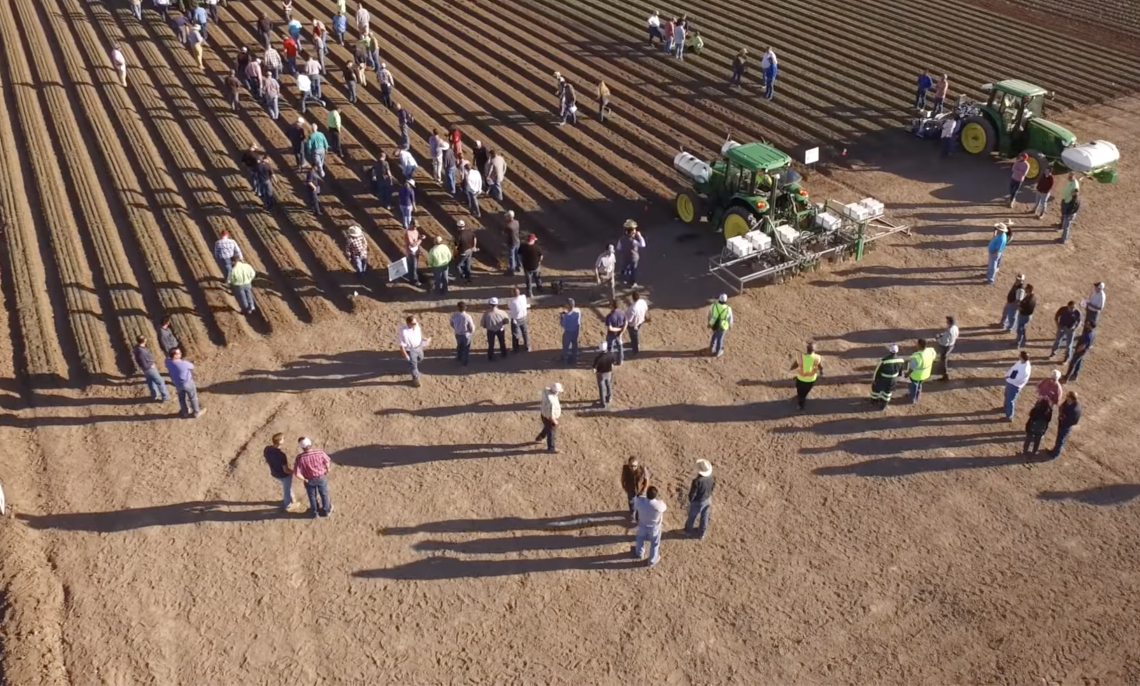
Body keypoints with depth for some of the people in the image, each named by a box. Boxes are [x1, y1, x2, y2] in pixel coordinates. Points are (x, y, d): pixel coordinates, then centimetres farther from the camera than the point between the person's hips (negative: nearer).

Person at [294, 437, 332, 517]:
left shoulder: (300, 458, -29)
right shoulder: (320, 453, -25)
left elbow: (297, 473, -27)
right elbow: (327, 462, -6)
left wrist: (305, 479, -9)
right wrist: (327, 470, 14)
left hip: (309, 480, 0)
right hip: (322, 478, 0)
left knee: (312, 496, 26)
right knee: (324, 494, 26)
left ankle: (314, 512, 46)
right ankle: (326, 510, 45)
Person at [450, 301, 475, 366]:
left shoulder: (453, 315, -20)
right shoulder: (467, 317, -33)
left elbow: (451, 324, 0)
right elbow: (472, 328, -23)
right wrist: (472, 332, 1)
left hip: (457, 334, 4)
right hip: (466, 335, -4)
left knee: (459, 346, 33)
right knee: (466, 348, 22)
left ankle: (459, 357, 57)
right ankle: (464, 362, 39)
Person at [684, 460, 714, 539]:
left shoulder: (697, 481, -37)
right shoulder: (711, 478, -18)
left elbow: (692, 494, -26)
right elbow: (713, 487, 1)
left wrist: (690, 500, -4)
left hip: (697, 502, -5)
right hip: (707, 500, 5)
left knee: (692, 516, 24)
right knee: (704, 518, 24)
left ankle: (688, 529, 50)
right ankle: (702, 534, 43)